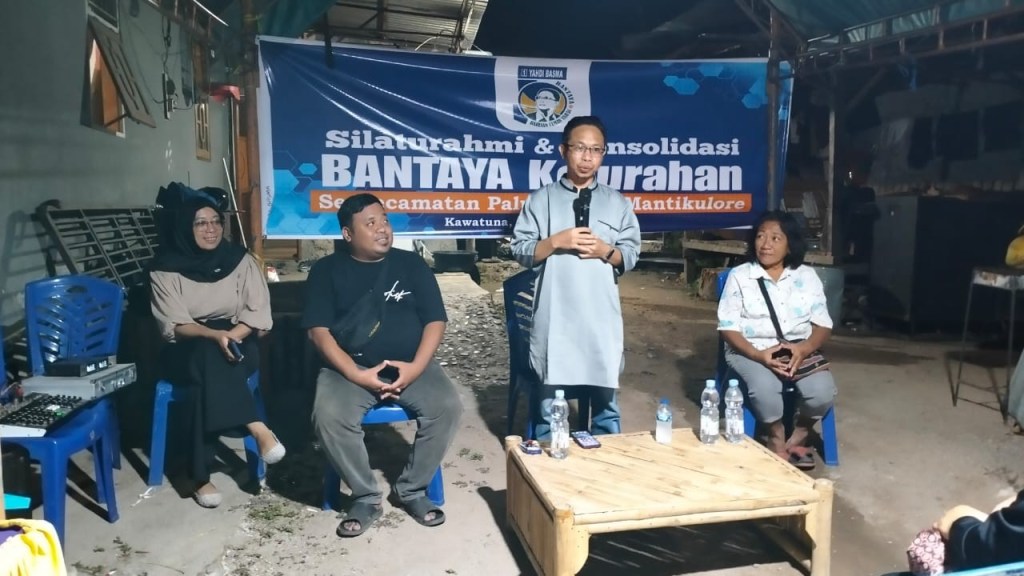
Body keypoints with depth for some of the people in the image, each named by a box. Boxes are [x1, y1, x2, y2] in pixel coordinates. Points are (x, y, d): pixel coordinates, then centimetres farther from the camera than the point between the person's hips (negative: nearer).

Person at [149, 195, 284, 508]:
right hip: (187, 351, -1)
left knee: (211, 372, -33)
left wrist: (230, 336, -21)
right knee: (209, 354, -37)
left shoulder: (241, 260, 2)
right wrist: (214, 335, -29)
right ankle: (258, 429, -40)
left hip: (238, 344, 1)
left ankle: (202, 476, -32)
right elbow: (172, 325, -11)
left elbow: (259, 315, -2)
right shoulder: (165, 269, -3)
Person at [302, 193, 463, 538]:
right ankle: (365, 497, -7)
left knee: (448, 406, -24)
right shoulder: (327, 270, 4)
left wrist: (416, 367, -15)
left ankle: (412, 490, -3)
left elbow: (435, 320, 2)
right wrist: (356, 375, -18)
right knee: (329, 416, -30)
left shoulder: (411, 264, 8)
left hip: (411, 365, 1)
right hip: (349, 368, -1)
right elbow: (319, 331, -4)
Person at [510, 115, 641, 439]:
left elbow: (631, 256, 7)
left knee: (606, 402, 12)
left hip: (601, 321, 2)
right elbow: (519, 250, 0)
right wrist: (556, 241, -14)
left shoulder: (618, 203, 9)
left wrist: (605, 251, -12)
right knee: (549, 406, 7)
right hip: (554, 319, -1)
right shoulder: (541, 199, 5)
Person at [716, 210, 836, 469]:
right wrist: (758, 355, -21)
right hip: (750, 351, -2)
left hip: (798, 350, 3)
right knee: (765, 387, -35)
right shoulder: (739, 276, 1)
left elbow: (823, 325, 6)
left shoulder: (807, 276, 8)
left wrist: (803, 348, -16)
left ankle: (795, 440, 4)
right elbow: (728, 327, -4)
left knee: (822, 390, -27)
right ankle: (777, 446, -5)